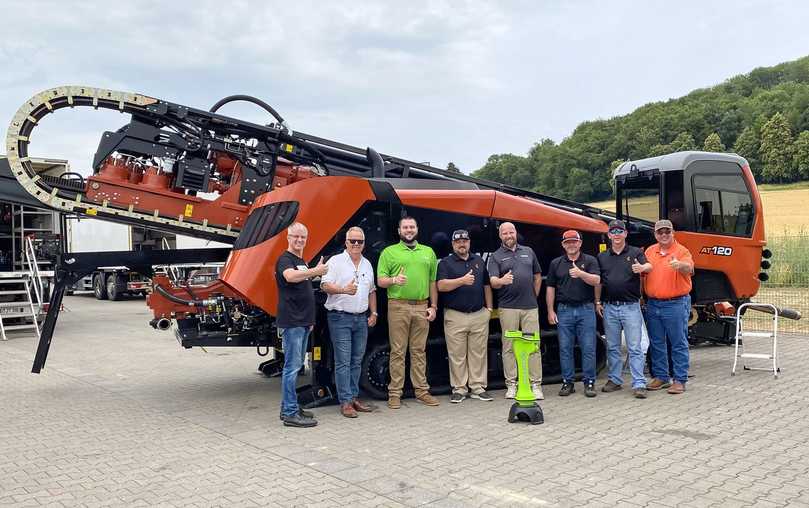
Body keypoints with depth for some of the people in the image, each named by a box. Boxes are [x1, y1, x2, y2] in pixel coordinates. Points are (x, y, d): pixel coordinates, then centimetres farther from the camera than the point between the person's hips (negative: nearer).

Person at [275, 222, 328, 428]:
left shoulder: (301, 261, 20)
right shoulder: (285, 259, -9)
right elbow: (290, 276, -33)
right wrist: (316, 271, -38)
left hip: (302, 322, 10)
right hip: (291, 322, -10)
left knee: (296, 365, 13)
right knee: (292, 366, -8)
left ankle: (288, 408, 20)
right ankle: (290, 414, -5)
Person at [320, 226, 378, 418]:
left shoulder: (367, 264, 16)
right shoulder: (336, 261, -3)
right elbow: (325, 285, -12)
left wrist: (373, 312, 14)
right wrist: (344, 290, -28)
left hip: (361, 319, 6)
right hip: (340, 317, -6)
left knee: (356, 361, 11)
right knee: (343, 362, -6)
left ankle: (354, 397, 18)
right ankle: (345, 402, -3)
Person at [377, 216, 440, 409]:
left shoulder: (428, 252, 16)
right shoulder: (389, 252, 5)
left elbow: (433, 282, 16)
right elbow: (380, 280, 0)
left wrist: (433, 306, 8)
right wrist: (394, 280, -20)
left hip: (422, 307, 3)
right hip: (398, 307, -3)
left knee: (419, 351, 8)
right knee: (398, 351, -1)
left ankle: (422, 391, 14)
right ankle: (395, 393, 4)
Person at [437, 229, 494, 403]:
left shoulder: (479, 261, 16)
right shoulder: (446, 263, 3)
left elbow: (486, 286, 18)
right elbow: (441, 286, -10)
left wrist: (489, 308, 10)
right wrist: (462, 281, -20)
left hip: (479, 315, 3)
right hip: (455, 316, -3)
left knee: (479, 353, 4)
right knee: (457, 355, 0)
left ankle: (478, 387, 12)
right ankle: (459, 389, 8)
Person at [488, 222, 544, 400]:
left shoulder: (528, 251, 15)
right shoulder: (496, 256, 5)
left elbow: (537, 276, 20)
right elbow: (492, 282, -7)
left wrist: (534, 296, 13)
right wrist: (501, 281, -29)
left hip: (530, 307, 2)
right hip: (508, 308, -2)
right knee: (509, 347, 1)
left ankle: (536, 385, 4)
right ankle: (511, 385, 8)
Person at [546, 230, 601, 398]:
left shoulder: (590, 261, 5)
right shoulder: (556, 263, 11)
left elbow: (596, 281, -9)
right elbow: (550, 288, 11)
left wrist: (581, 273, -27)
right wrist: (550, 311, 5)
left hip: (586, 309, -2)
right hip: (564, 310, 2)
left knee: (588, 348, -1)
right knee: (565, 348, 4)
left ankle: (589, 382, 8)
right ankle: (567, 382, 12)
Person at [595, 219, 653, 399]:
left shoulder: (635, 252, 2)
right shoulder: (602, 257, 12)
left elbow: (649, 266, -16)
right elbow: (598, 282, 15)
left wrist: (642, 268, -38)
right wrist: (597, 302, 9)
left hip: (631, 306, -3)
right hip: (609, 308, 4)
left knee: (635, 348, -4)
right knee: (612, 347, 12)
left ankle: (639, 384, -3)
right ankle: (614, 380, 22)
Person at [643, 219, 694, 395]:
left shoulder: (681, 251, -6)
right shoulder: (650, 251, 11)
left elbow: (689, 268, -26)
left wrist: (679, 265, -46)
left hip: (676, 304, -6)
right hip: (653, 304, 6)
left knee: (679, 344, 0)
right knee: (656, 343, 12)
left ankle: (680, 380, 7)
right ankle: (661, 377, 23)